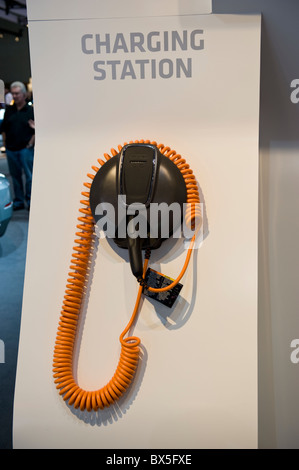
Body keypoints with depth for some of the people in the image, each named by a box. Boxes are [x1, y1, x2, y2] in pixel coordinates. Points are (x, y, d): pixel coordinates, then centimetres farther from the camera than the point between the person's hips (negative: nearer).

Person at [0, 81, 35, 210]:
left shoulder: (31, 110, 2)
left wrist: (30, 143, -6)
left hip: (25, 149, -4)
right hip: (11, 149, 4)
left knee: (29, 175, -6)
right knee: (15, 176, 9)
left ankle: (30, 200, 5)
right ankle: (18, 201, 17)